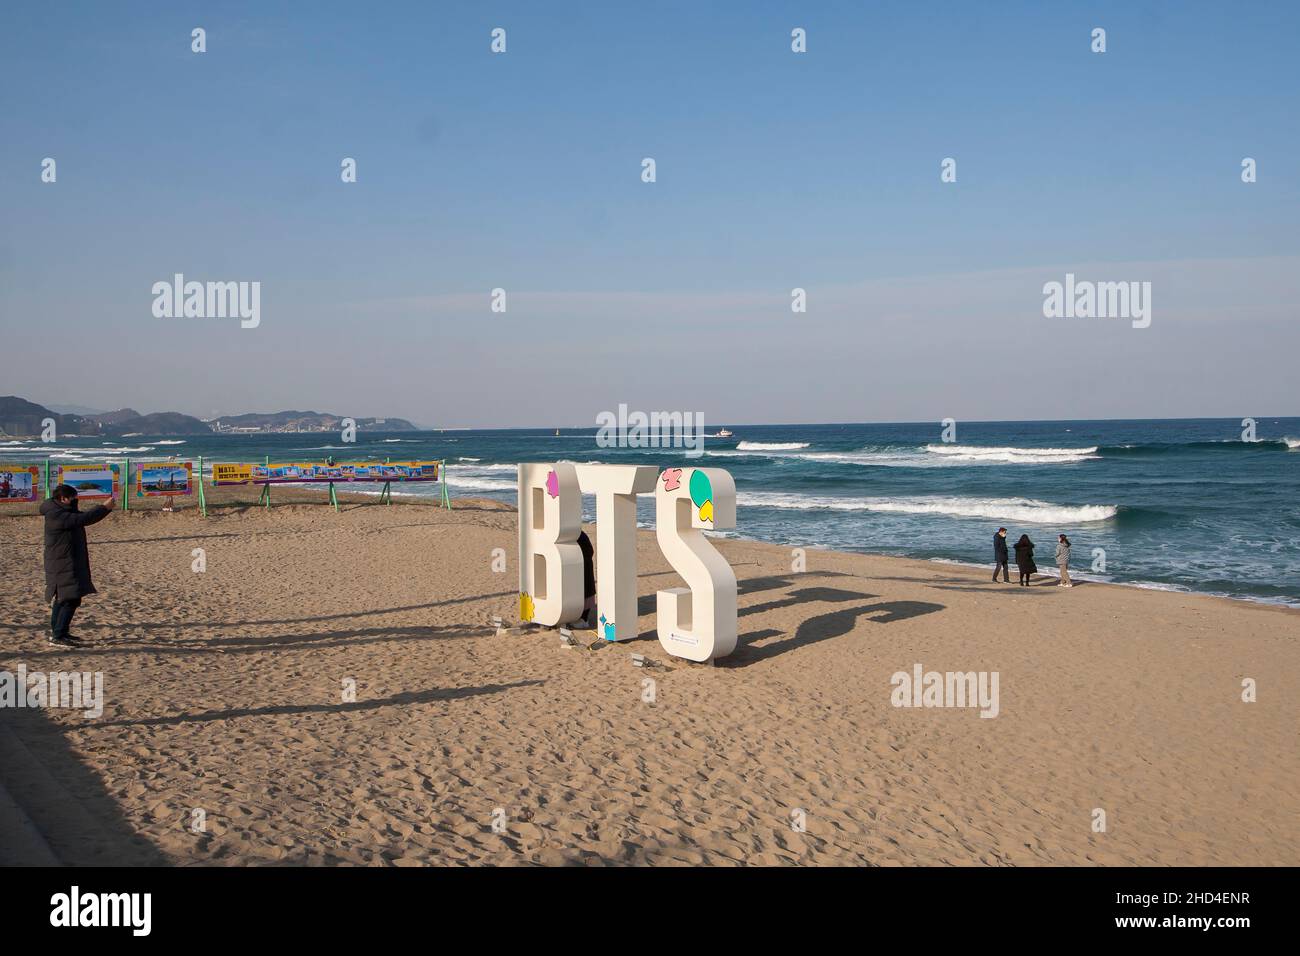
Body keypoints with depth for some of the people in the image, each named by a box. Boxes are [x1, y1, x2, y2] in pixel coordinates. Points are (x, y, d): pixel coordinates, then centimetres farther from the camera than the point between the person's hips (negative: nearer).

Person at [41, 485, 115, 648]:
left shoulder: (64, 513, 14)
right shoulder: (56, 515, -18)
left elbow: (81, 517, 15)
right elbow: (82, 519, -26)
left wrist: (106, 508, 2)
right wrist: (105, 507, -19)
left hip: (66, 565, 11)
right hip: (63, 566, -11)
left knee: (62, 598, 18)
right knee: (71, 599, -12)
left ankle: (57, 632, 27)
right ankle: (58, 637, -10)